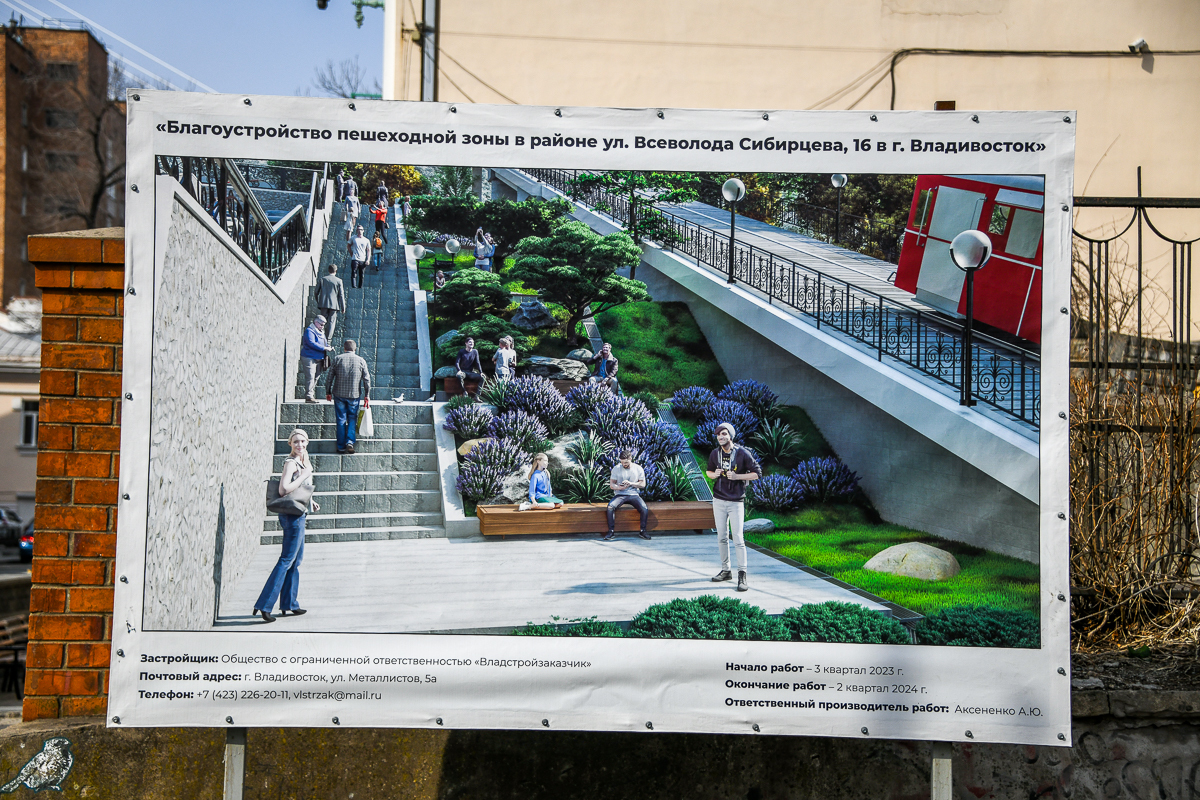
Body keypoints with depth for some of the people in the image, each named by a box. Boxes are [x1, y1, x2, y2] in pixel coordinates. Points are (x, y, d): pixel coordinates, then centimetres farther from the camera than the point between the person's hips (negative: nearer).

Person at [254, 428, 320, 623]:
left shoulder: (302, 461, 14)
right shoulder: (291, 462, -14)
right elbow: (284, 489, -27)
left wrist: (309, 500, 16)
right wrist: (304, 475, -19)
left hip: (298, 515, 10)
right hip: (293, 516, -10)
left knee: (296, 560, 14)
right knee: (287, 560, -9)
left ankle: (288, 604, 21)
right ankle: (264, 605, -9)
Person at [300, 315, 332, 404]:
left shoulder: (321, 332, 17)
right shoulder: (309, 331, -11)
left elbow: (324, 342, 28)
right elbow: (311, 343, -25)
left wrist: (329, 347, 5)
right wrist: (324, 348, -25)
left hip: (318, 359, 9)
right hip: (309, 358, -9)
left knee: (315, 377, 11)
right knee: (310, 377, -12)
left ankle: (311, 395, 19)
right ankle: (308, 397, -12)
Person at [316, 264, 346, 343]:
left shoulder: (322, 278, 0)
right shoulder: (339, 281, -6)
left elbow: (317, 291, 5)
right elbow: (341, 295, -5)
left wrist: (318, 301, 21)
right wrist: (343, 307, 1)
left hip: (323, 303, 2)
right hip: (334, 304, -2)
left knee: (323, 320, 13)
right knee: (331, 321, 4)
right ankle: (328, 337, 0)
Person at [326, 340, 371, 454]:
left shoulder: (337, 359, -1)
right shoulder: (361, 360, 0)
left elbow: (330, 376, 1)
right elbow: (367, 379, -1)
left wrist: (328, 392, 10)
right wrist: (367, 396, 5)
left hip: (339, 394, 0)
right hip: (355, 395, 0)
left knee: (341, 419, 7)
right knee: (352, 419, 11)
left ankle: (341, 446, 10)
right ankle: (350, 442, -6)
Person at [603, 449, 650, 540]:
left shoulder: (638, 469, 5)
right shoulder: (616, 468, 3)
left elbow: (643, 484, 3)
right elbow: (611, 485, 2)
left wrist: (631, 483, -13)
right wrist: (619, 487, -20)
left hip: (633, 494, 0)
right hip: (620, 494, 0)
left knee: (644, 509, -27)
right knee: (610, 506, -31)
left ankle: (642, 531, -8)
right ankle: (611, 531, -20)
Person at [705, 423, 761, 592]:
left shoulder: (742, 453, -9)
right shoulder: (715, 454, 4)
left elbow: (757, 473, -6)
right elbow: (708, 471, 18)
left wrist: (737, 476, -18)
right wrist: (714, 474, -6)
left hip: (736, 502, -4)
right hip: (718, 500, 4)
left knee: (738, 539, -8)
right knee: (722, 538, 10)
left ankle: (742, 575, -4)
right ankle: (725, 571, 21)